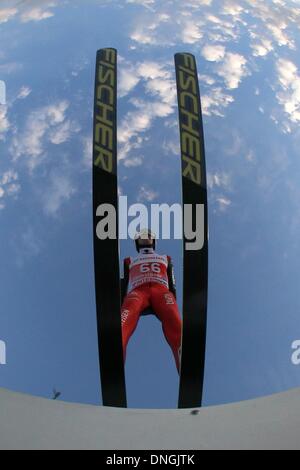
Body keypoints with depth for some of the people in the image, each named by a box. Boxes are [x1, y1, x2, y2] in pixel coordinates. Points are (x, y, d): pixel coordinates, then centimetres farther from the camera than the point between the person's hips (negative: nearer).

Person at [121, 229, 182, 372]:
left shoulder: (165, 258, 40)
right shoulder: (129, 261, 38)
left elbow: (172, 285, 27)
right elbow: (123, 285, 25)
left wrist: (174, 305, 7)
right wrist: (120, 306, 6)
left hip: (161, 290, 0)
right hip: (138, 291, 0)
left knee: (174, 322, -36)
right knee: (126, 317, -38)